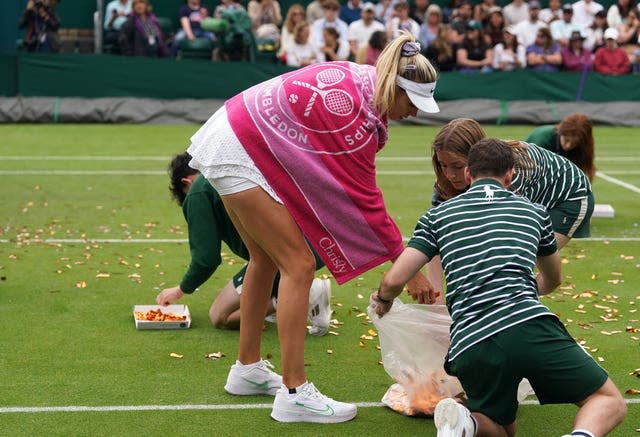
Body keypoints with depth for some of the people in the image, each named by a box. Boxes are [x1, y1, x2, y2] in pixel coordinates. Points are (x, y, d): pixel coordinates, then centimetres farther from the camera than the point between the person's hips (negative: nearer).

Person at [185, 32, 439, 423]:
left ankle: (247, 368, 32)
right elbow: (367, 201, -20)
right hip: (239, 156, -10)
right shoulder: (355, 115, -25)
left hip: (231, 139, 10)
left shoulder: (356, 78, -1)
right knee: (298, 265, -9)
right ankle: (295, 394, -7)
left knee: (266, 259, 19)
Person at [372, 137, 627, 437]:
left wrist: (383, 300, 36)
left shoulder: (436, 216, 21)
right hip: (530, 326, -2)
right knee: (609, 402, 14)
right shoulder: (534, 212, 25)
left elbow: (394, 281, 12)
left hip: (469, 345, 2)